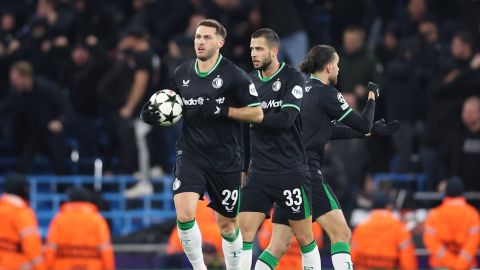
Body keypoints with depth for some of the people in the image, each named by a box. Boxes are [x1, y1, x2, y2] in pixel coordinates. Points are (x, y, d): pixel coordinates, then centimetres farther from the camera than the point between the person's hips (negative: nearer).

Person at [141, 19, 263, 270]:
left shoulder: (234, 75, -8)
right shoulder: (182, 73, 5)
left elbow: (257, 114, -7)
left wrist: (223, 110, -19)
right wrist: (156, 113, 0)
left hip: (225, 159, -2)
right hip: (190, 153, 2)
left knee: (227, 224, 8)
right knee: (184, 214, -18)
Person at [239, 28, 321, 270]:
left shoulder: (293, 78, -6)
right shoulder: (250, 80, 10)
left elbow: (286, 119, -20)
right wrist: (241, 168, 17)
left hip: (290, 172, -4)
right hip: (258, 174, 4)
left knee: (304, 238, 2)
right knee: (244, 232, -7)